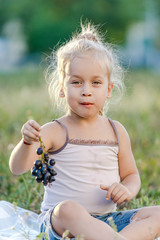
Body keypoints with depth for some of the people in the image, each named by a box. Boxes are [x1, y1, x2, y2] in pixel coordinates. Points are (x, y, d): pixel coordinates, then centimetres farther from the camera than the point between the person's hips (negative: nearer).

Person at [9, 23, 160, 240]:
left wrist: (127, 190, -7)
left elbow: (131, 175, 17)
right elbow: (17, 168, -15)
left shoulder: (116, 131, 8)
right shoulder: (54, 132, -5)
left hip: (105, 221, 5)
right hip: (58, 222, -4)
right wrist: (27, 143, -37)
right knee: (68, 209, -38)